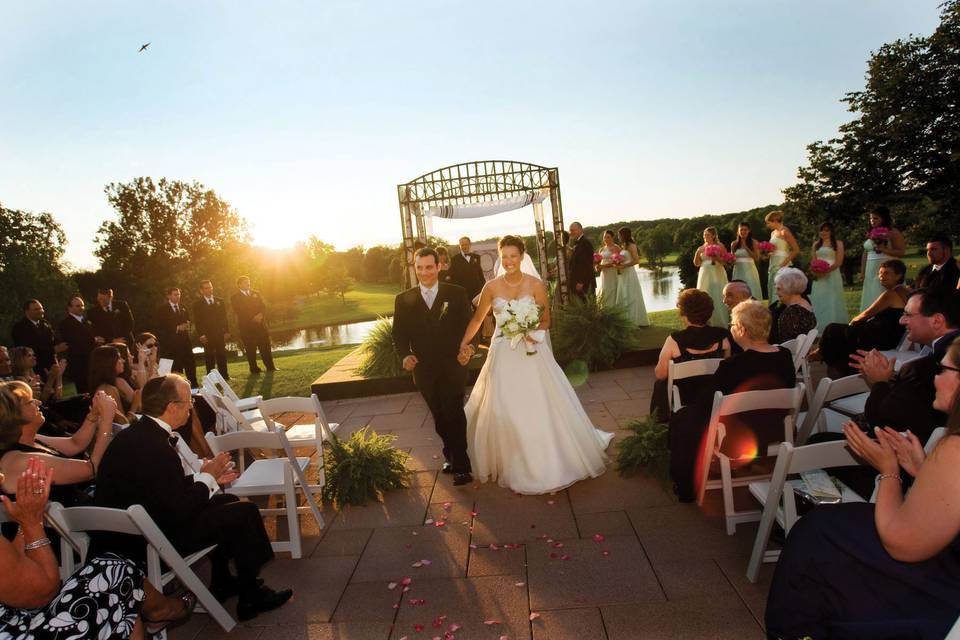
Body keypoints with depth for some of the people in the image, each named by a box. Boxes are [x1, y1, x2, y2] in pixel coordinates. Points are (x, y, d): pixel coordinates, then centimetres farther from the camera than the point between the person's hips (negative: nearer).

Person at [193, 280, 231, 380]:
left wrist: (226, 331, 4)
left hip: (220, 334, 2)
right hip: (207, 335, -2)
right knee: (209, 357, 1)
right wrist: (201, 335, -10)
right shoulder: (198, 304, 3)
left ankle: (224, 376, 10)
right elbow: (197, 321, -1)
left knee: (222, 355, 4)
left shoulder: (220, 301, 12)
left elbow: (224, 317, 11)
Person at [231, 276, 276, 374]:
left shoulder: (256, 294, 17)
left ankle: (270, 366, 9)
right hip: (247, 327, -3)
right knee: (250, 349, -2)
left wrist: (261, 315, -11)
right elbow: (238, 312, -7)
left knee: (265, 347, 3)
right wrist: (253, 318, -15)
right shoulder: (235, 298, 4)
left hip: (260, 324, 3)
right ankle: (254, 369, 3)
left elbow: (263, 307, 11)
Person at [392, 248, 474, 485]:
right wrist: (404, 355, -14)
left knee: (454, 414, -5)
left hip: (452, 367, -3)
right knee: (439, 417, 16)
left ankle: (461, 465, 8)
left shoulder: (456, 294, -1)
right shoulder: (403, 300, 3)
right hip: (424, 370, 3)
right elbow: (399, 334, 4)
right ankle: (450, 454, 36)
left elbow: (468, 326, -2)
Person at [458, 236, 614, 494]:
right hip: (503, 355, 1)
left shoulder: (536, 284, -6)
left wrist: (532, 333, -17)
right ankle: (511, 466, 24)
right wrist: (463, 344, -1)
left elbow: (546, 321, 1)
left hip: (532, 353, -1)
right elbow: (477, 319, 8)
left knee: (541, 408, 3)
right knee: (502, 410, 4)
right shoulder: (491, 287, -3)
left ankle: (550, 461, 23)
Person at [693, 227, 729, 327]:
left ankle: (720, 323, 3)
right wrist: (697, 253, -5)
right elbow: (696, 263, 9)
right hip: (704, 275, 4)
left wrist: (716, 259, -21)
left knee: (717, 298, -5)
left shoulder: (719, 246, -2)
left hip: (717, 275, -4)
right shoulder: (701, 247, 10)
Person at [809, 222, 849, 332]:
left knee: (832, 301, -4)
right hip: (818, 276, 3)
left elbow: (839, 261, -5)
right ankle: (819, 329, 5)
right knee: (818, 301, 1)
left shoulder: (838, 243, 5)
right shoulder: (816, 244, 16)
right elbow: (813, 260, 11)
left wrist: (827, 270, -18)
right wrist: (815, 270, -9)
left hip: (832, 275, -3)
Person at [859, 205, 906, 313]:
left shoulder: (893, 233, -3)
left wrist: (884, 250, -21)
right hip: (871, 272, 6)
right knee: (871, 299, 5)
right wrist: (862, 272, 10)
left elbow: (901, 252, -8)